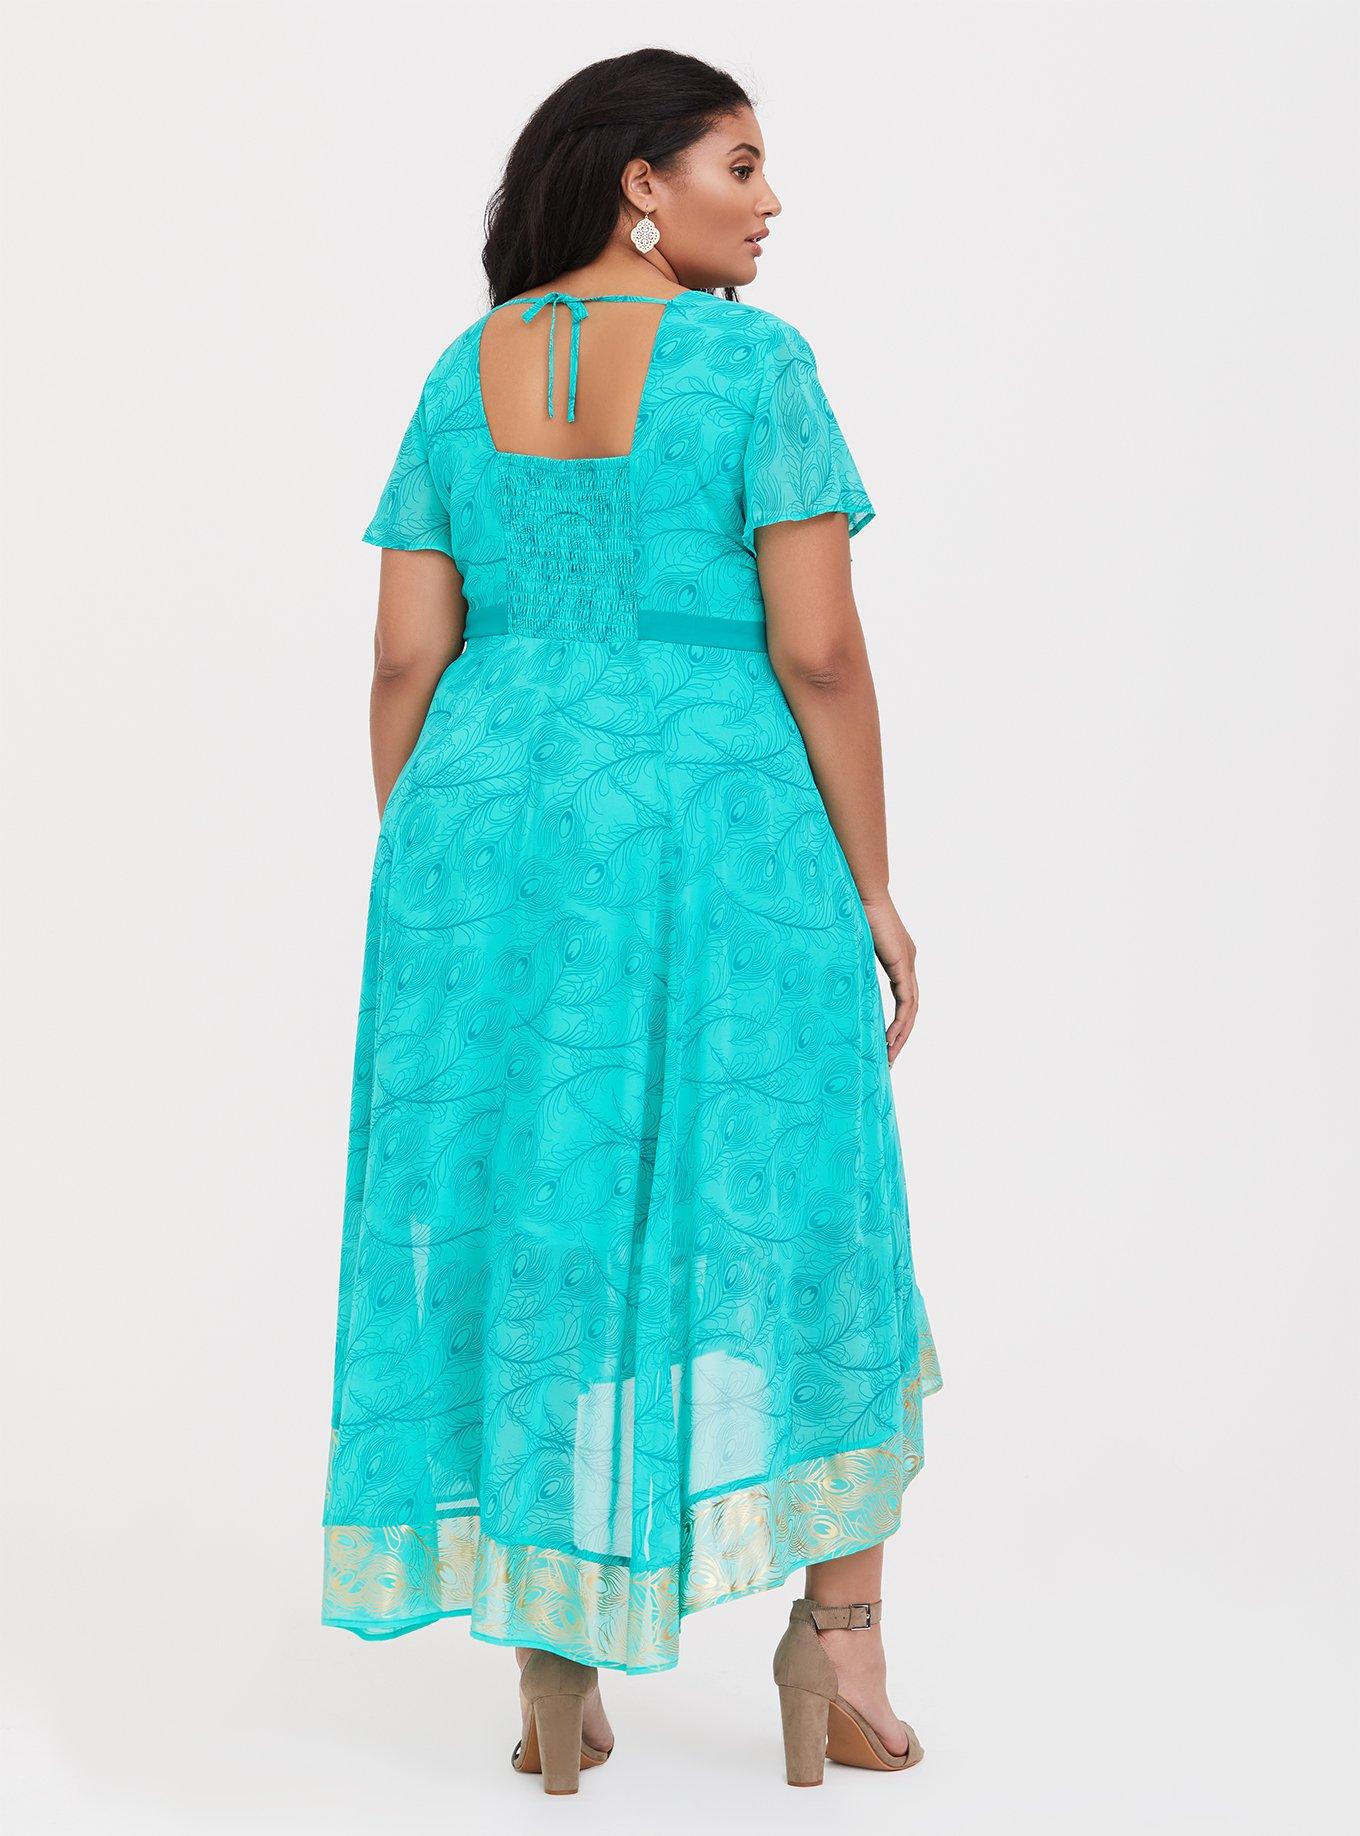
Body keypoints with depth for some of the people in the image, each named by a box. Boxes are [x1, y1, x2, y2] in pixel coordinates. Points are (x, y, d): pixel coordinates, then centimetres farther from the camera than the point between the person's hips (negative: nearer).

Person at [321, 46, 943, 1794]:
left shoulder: (461, 376, 7)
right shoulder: (753, 362, -7)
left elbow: (405, 660, 5)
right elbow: (819, 654, -11)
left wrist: (419, 888, 12)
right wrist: (871, 888, -3)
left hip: (491, 832, 4)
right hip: (712, 838, -4)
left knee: (521, 1231, 9)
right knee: (776, 1224, 11)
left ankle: (555, 1662, 13)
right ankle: (840, 1627, 15)